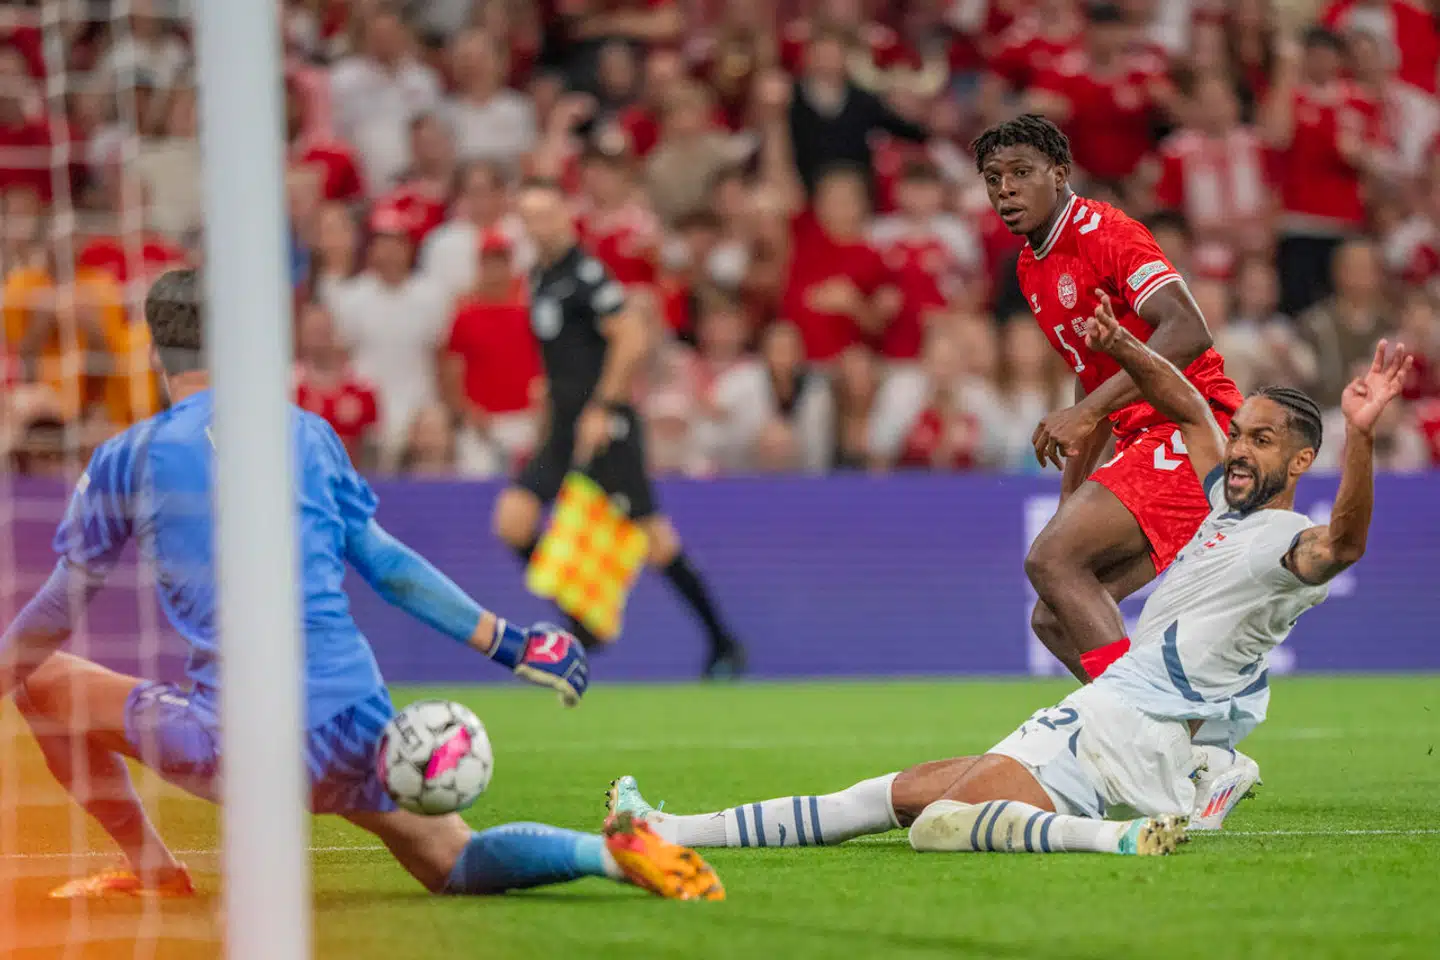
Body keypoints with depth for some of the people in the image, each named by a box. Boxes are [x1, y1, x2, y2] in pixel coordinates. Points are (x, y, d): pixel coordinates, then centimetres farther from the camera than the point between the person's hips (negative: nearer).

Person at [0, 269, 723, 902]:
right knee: (453, 865, 16)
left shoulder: (128, 458, 3)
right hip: (351, 726, 4)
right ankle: (612, 851, -13)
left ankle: (155, 870, 17)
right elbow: (385, 565, 12)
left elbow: (62, 604, 12)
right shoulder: (306, 433, 12)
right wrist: (502, 640, 18)